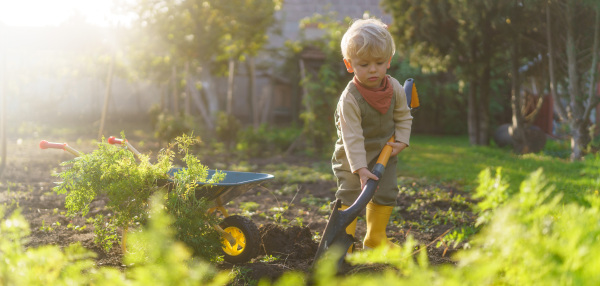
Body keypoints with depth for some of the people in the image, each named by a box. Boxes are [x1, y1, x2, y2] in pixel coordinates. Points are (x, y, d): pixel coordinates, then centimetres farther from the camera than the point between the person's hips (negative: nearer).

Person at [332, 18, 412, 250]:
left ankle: (375, 240, 24)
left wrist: (400, 141, -9)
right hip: (353, 158, -5)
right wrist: (361, 168, -35)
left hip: (384, 153, 5)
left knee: (386, 194, 7)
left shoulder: (395, 89, -11)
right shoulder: (349, 98, -27)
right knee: (349, 196, -13)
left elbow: (403, 117, 6)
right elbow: (352, 137, -29)